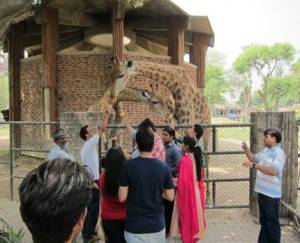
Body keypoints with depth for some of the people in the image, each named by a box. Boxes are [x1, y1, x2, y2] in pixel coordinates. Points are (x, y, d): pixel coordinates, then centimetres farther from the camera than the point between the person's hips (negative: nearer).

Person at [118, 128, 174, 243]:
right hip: (157, 225, 2)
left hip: (134, 226, -2)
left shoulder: (128, 165, -13)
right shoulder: (163, 167, -7)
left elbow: (122, 198, -11)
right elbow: (170, 197, -1)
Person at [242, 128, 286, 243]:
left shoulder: (279, 153, -17)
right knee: (264, 221, 19)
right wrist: (246, 149, 4)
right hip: (262, 192, 9)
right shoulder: (265, 151, 9)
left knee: (272, 223, 5)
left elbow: (274, 171, -29)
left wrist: (253, 165, -29)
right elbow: (254, 158, 23)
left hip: (271, 194, -8)